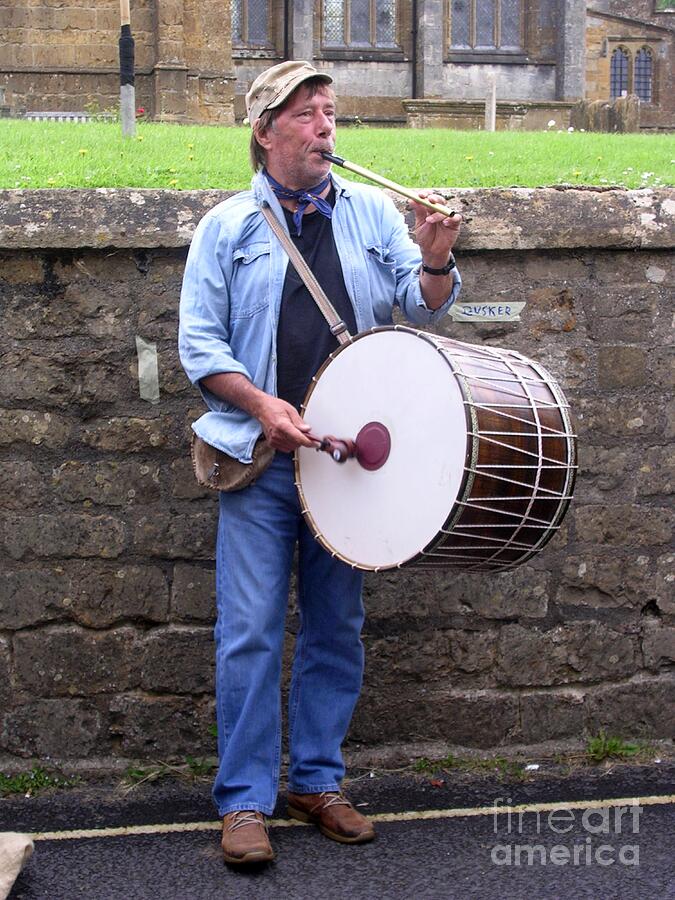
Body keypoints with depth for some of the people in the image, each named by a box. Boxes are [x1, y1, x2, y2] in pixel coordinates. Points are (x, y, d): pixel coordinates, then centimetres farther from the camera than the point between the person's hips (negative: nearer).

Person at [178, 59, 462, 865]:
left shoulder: (372, 212, 9)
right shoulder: (227, 226, 3)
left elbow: (423, 307, 8)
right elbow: (198, 343, 0)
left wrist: (435, 261, -14)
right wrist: (263, 406, -15)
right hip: (259, 460, -2)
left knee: (337, 627, 9)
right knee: (250, 631, -4)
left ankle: (317, 781, 22)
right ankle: (245, 800, 6)